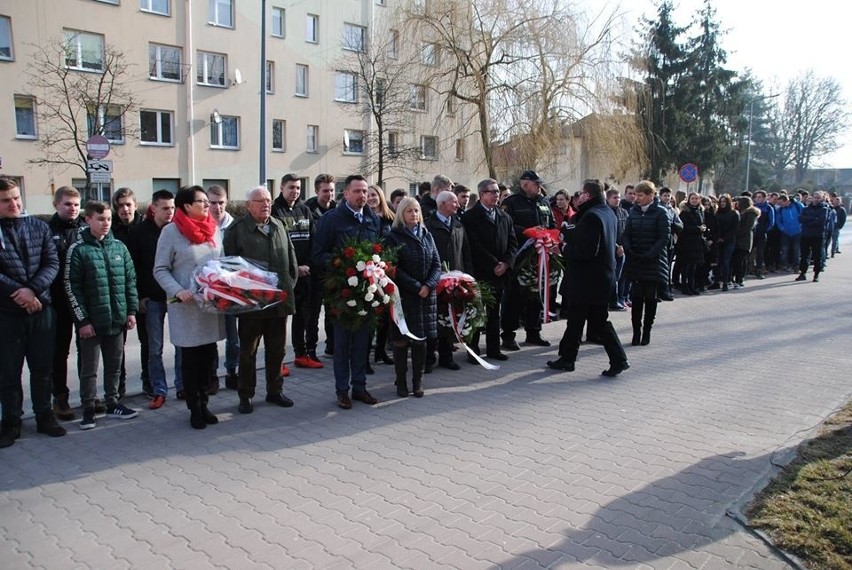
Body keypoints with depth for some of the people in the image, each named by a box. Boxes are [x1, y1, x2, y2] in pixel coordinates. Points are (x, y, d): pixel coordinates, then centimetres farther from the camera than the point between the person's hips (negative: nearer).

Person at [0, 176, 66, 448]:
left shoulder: (38, 226, 5)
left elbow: (52, 263, -1)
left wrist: (33, 289, -15)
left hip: (41, 309, 2)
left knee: (42, 368, 11)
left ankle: (44, 416, 24)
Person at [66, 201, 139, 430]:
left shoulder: (119, 247, 6)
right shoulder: (78, 249, -6)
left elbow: (130, 281, 10)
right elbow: (71, 288, -7)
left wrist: (131, 311, 4)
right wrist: (82, 320, -11)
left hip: (117, 319, 4)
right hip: (91, 322, -4)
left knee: (114, 365, 14)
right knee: (89, 369, 7)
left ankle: (112, 403, 27)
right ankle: (88, 409, 19)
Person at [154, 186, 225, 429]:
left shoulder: (214, 229, 9)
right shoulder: (171, 231, -6)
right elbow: (160, 270, -6)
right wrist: (177, 291, -20)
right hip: (187, 306, -5)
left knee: (208, 357, 11)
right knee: (190, 359, 5)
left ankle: (203, 403, 25)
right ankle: (194, 408, 18)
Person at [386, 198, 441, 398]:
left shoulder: (426, 235, 11)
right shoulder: (394, 236, -3)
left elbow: (437, 264, 7)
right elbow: (395, 268, -9)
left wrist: (428, 285, -9)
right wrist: (416, 287, -14)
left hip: (426, 295, 4)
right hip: (403, 295, -4)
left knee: (421, 338, 6)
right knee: (401, 339, 1)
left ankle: (418, 381, 15)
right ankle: (401, 382, 12)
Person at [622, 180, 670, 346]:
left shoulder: (660, 212, -7)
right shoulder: (634, 211, 6)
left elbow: (665, 237, -11)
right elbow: (627, 233, 7)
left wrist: (649, 255, -18)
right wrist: (628, 250, -9)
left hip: (653, 262, -3)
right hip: (635, 261, 3)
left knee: (650, 297, 5)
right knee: (636, 297, 2)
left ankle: (647, 331, 16)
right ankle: (636, 331, 9)